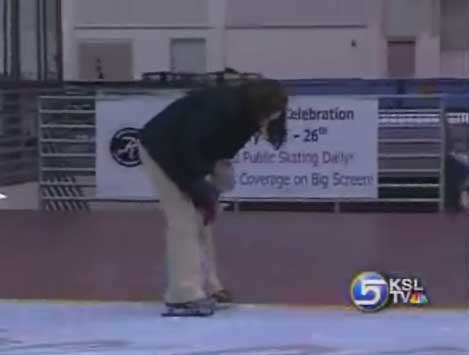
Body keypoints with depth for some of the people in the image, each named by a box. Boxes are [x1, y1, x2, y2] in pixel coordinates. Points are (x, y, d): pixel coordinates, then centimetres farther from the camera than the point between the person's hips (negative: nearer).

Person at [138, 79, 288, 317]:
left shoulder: (246, 114, -4)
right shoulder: (221, 107, -32)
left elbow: (219, 147, 2)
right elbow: (188, 148, -32)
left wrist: (209, 191, -9)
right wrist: (201, 191, -25)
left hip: (184, 154, 10)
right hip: (162, 150, -10)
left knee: (200, 219, 12)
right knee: (184, 221, -14)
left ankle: (206, 289, 20)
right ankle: (185, 297, -15)